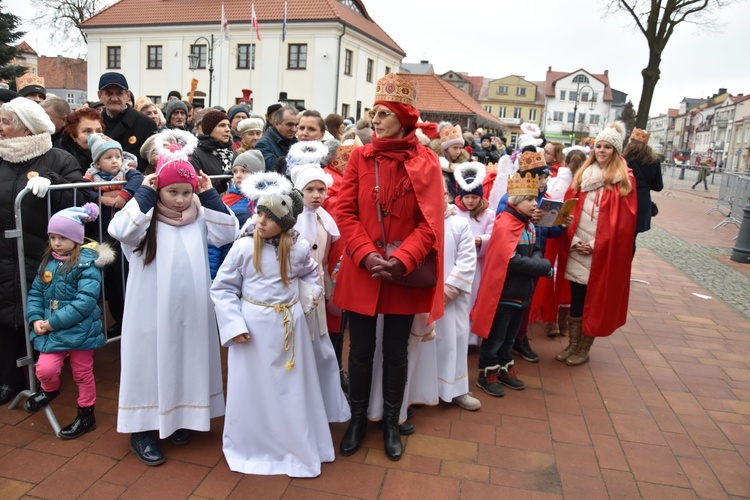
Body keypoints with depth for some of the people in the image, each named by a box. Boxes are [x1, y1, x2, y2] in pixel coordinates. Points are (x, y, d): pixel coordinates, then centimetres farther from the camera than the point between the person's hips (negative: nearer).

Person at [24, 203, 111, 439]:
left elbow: (85, 302, -23)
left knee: (82, 373, 11)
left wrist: (54, 322, -21)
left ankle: (86, 415, 32)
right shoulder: (48, 262, 5)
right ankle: (50, 390, 30)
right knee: (45, 369, -7)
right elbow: (35, 293, 8)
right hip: (51, 331, 5)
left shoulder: (87, 264, -15)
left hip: (80, 330, -4)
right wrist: (35, 319, -8)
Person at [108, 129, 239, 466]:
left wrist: (210, 196, -8)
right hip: (153, 311, -4)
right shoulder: (146, 218, -8)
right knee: (150, 363, 6)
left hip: (191, 309, 4)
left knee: (188, 361, 15)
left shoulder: (199, 217, 3)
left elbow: (230, 232, -6)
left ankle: (179, 419, 34)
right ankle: (141, 430, 20)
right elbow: (120, 230, -26)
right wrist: (143, 194, -20)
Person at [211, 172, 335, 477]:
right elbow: (222, 288, -6)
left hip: (289, 325, 2)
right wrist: (234, 324, -13)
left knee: (293, 389, 14)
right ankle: (251, 448, 31)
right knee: (252, 390, 10)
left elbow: (310, 274, 18)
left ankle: (297, 447, 34)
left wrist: (312, 293, 1)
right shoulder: (243, 247, -12)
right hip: (253, 327, -2)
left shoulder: (298, 248, -5)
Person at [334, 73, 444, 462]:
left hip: (404, 275, -1)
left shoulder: (426, 162, -3)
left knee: (396, 352, 13)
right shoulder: (359, 157, 2)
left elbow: (430, 222, -7)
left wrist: (401, 260, -19)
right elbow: (345, 212, -3)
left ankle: (391, 423, 33)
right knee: (361, 350, 12)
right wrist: (367, 255, -15)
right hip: (362, 271, 1)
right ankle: (358, 418, 33)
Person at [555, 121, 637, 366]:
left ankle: (584, 349, 18)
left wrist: (596, 244, -11)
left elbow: (624, 219, -7)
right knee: (575, 297, 9)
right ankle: (572, 345, 22)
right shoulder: (583, 174, 10)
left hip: (603, 251, -3)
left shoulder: (624, 179, -2)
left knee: (594, 300, 5)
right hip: (576, 248, 4)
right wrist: (573, 239, -6)